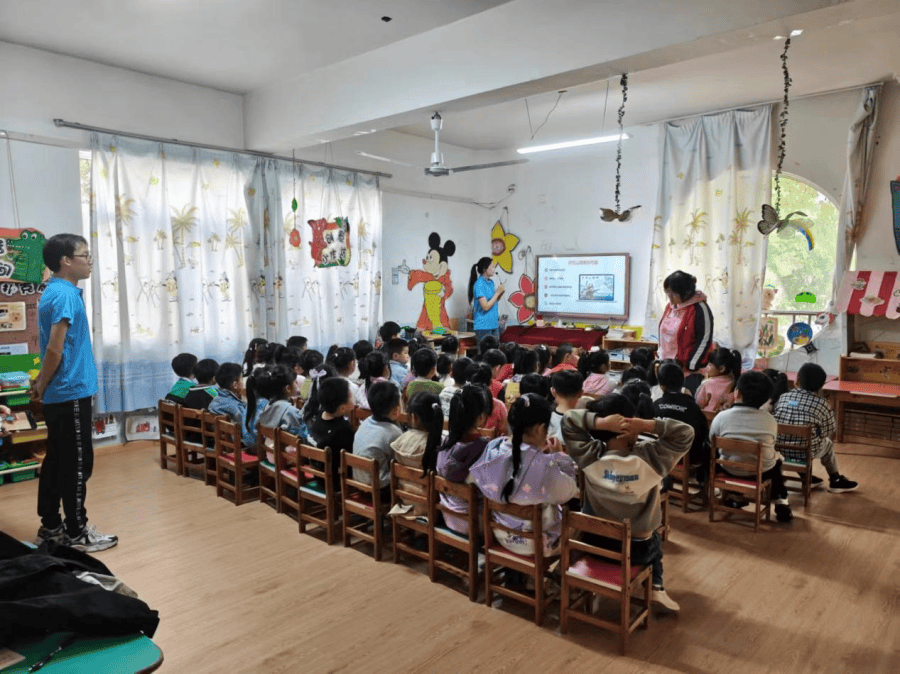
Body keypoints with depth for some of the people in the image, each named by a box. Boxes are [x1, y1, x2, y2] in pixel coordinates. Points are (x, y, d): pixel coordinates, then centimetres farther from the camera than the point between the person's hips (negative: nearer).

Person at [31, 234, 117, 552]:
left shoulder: (54, 291, 14)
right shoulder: (66, 294, -17)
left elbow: (54, 348, 17)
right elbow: (54, 350, -21)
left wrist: (41, 385, 17)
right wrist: (41, 388, -8)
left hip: (60, 394, 9)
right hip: (71, 393, -9)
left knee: (56, 461, 15)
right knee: (77, 464, 0)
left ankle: (51, 527, 25)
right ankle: (76, 533, 9)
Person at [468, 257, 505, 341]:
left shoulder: (491, 282, 10)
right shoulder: (479, 284, -15)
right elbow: (485, 306, -19)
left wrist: (501, 293, 2)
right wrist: (497, 292, -14)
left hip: (494, 324, 8)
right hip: (484, 326, -8)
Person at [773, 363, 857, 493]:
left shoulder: (782, 398, 1)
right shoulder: (822, 405, -6)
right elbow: (829, 434, 3)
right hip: (804, 453, -3)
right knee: (827, 444, 30)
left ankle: (807, 479, 45)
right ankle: (835, 481, 48)